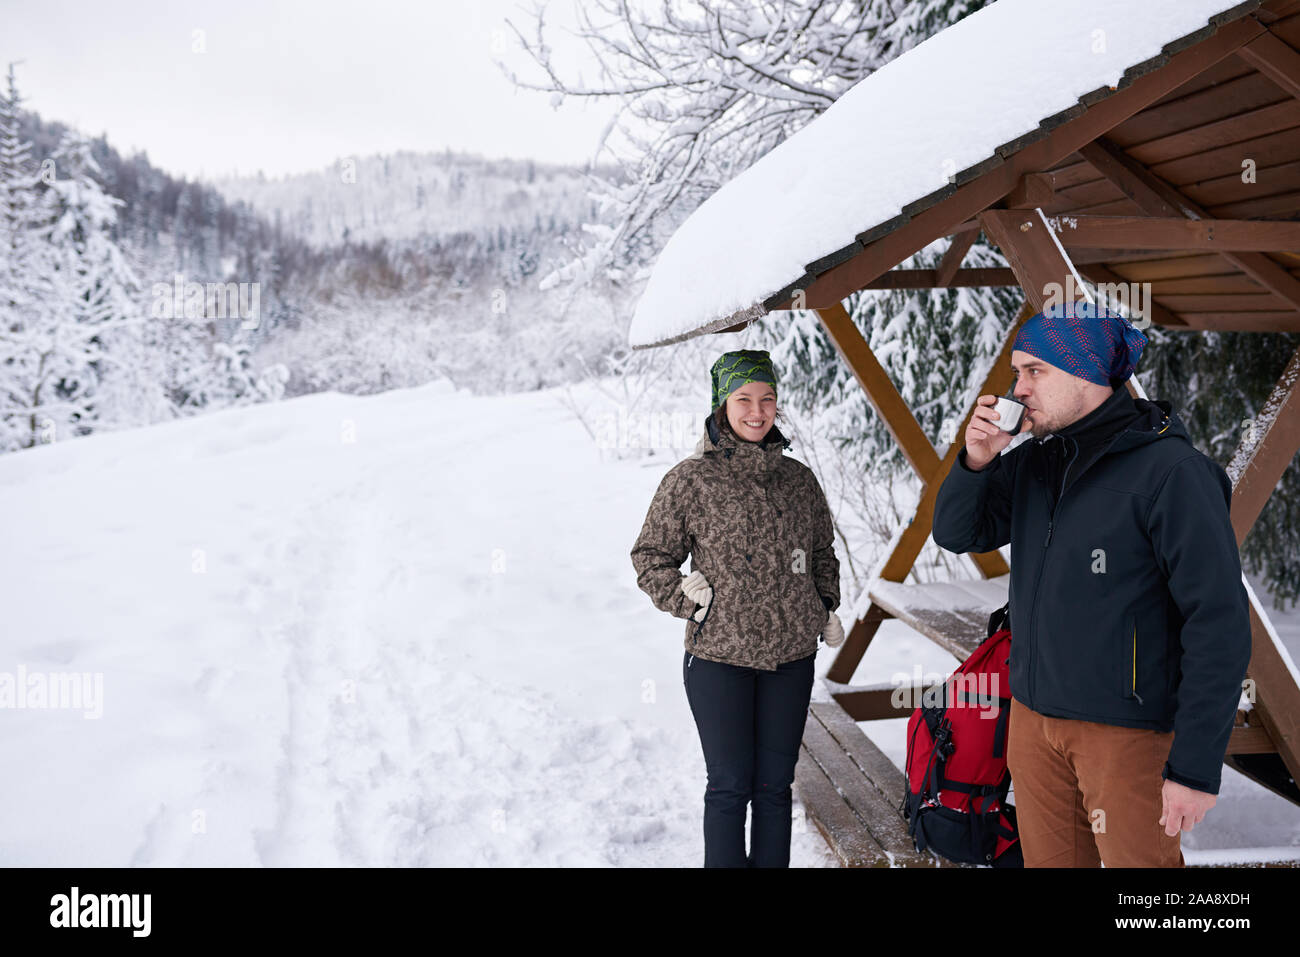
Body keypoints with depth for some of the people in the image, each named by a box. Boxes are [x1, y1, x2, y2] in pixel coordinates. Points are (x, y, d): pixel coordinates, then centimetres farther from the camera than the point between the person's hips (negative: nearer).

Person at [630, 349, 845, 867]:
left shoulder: (799, 479, 7)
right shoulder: (690, 479, -5)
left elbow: (823, 553, 22)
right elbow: (649, 557, 1)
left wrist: (827, 609, 12)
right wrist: (690, 605, -9)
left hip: (791, 656, 4)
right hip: (719, 656, -3)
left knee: (775, 785, 12)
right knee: (730, 786, 5)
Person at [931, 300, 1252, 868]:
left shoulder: (1170, 471, -16)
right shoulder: (1032, 461, 5)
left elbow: (1220, 623, -18)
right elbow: (957, 535, 9)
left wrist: (1196, 767, -20)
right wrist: (975, 463, -11)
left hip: (1127, 729, -6)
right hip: (1033, 715, 6)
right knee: (1048, 858, 17)